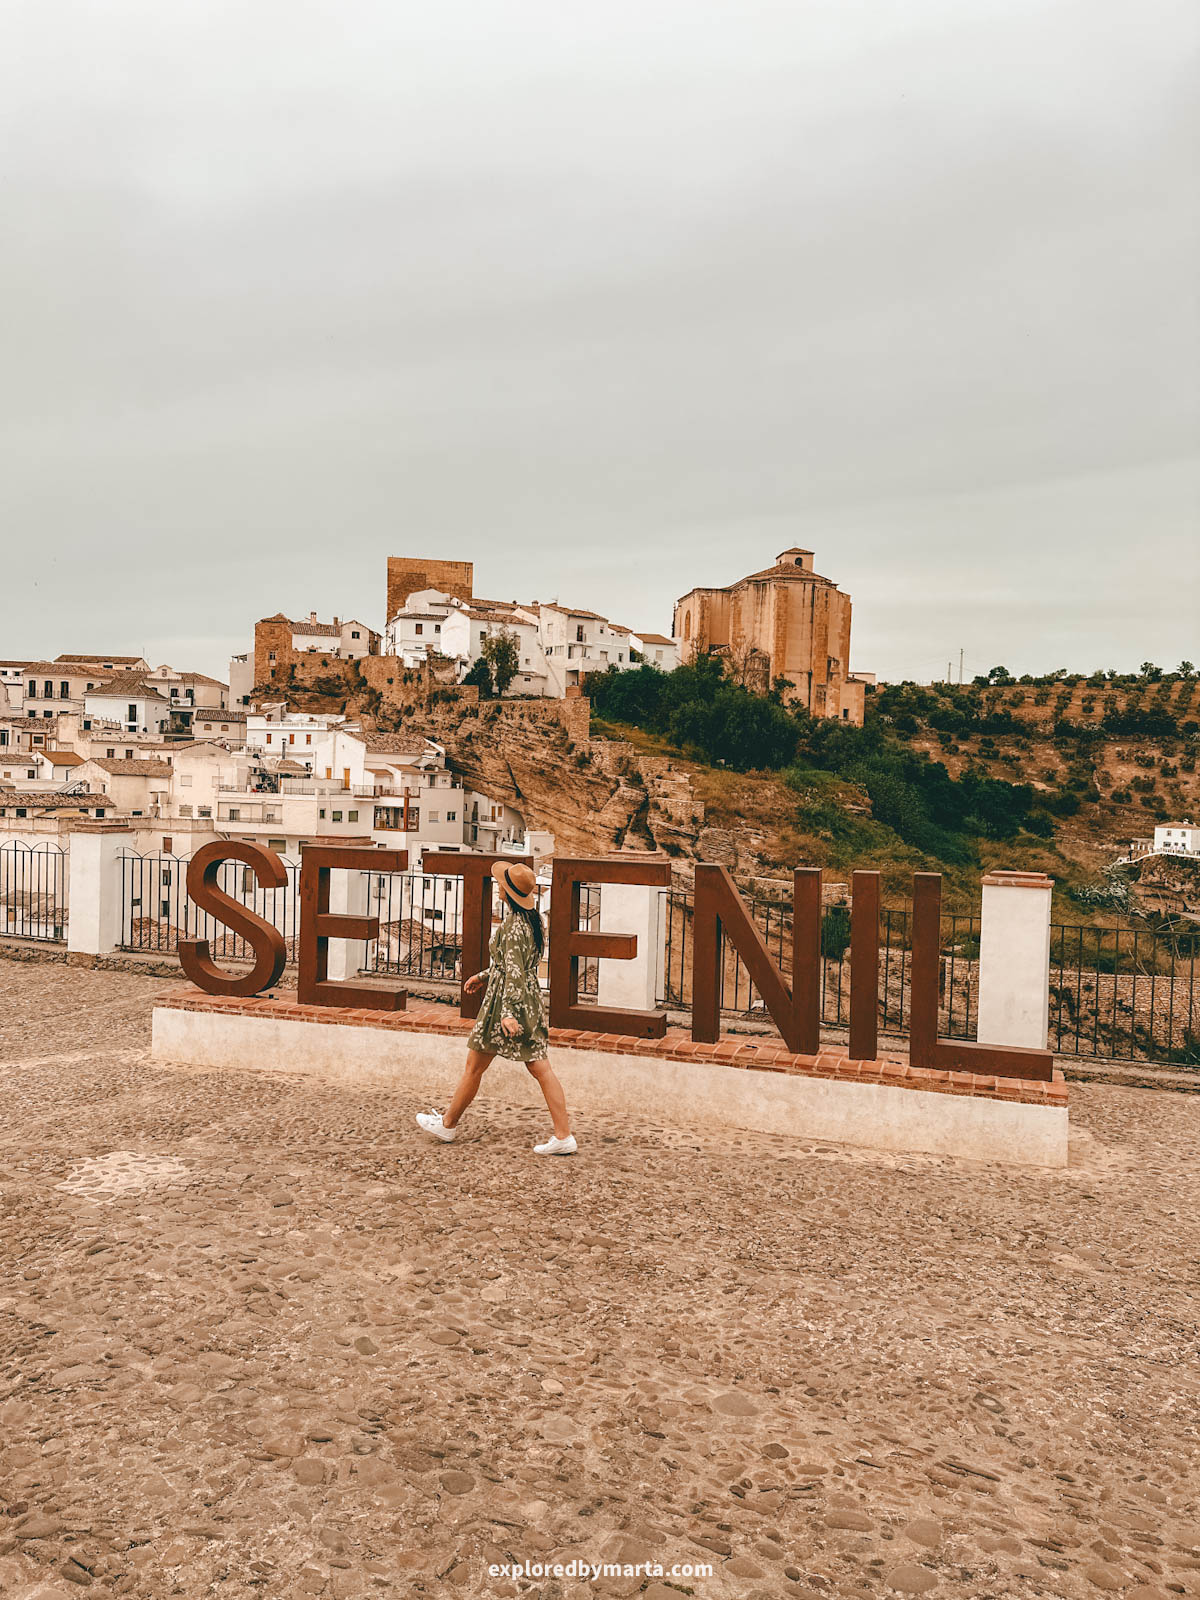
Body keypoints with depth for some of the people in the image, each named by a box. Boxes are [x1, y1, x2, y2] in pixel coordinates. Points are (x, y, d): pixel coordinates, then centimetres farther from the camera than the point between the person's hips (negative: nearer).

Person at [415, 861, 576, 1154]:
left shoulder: (511, 927, -19)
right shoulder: (533, 919, 8)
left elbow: (514, 972, -25)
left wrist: (508, 1012, -28)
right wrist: (483, 975, 26)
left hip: (506, 1000, -9)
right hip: (531, 999, 9)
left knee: (474, 1066, 9)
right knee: (540, 1067, 7)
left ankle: (447, 1124, 26)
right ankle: (563, 1135, 5)